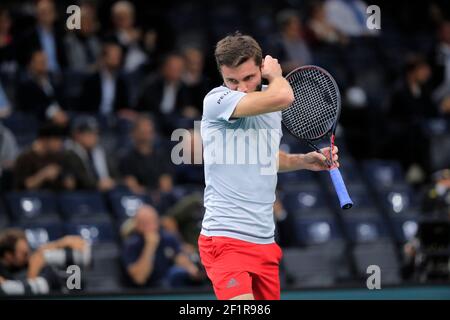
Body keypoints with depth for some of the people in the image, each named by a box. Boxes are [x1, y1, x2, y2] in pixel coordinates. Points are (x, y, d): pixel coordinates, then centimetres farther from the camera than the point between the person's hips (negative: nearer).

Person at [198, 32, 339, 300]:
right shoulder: (217, 100, -14)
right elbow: (283, 96, -29)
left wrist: (304, 161, 13)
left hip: (264, 240, 8)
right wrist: (276, 75, -6)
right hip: (227, 238, -8)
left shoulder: (270, 106, 11)